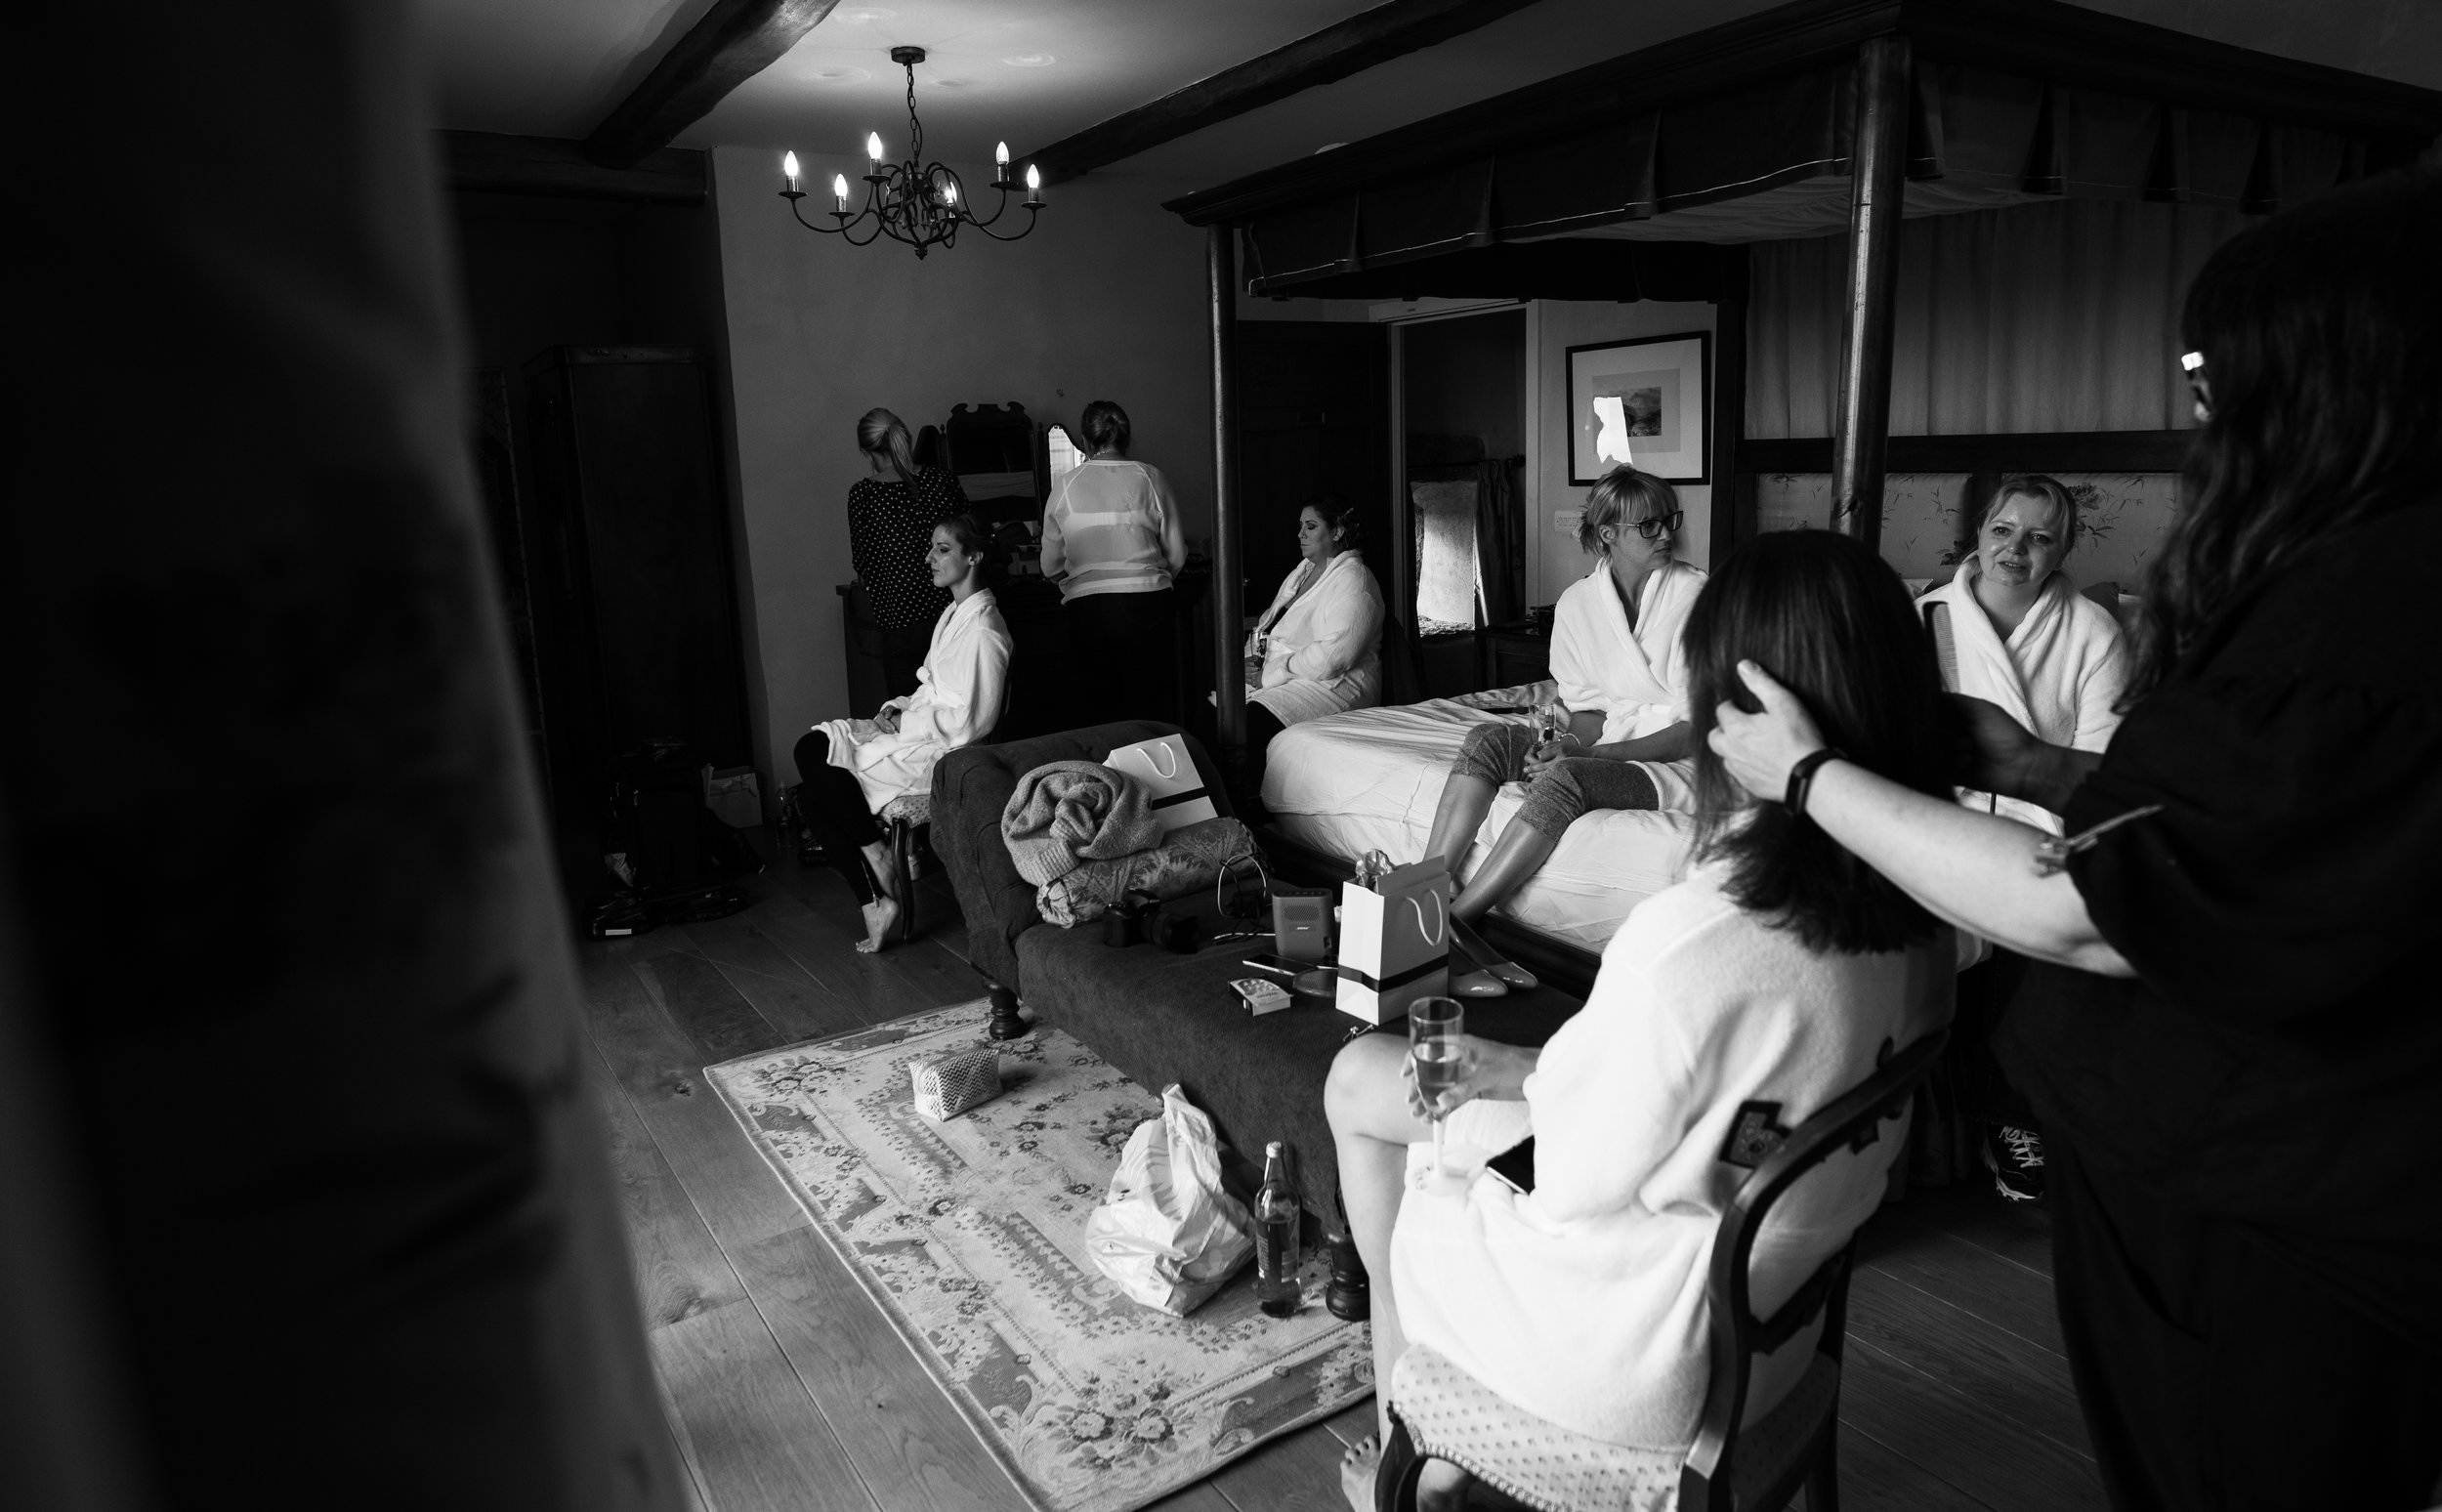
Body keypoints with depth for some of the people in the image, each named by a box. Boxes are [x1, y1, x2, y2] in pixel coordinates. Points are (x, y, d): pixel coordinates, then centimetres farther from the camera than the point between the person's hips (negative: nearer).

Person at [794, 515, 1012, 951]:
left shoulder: (982, 630, -17)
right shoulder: (953, 614, 15)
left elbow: (970, 719, -21)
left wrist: (902, 724, -14)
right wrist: (899, 708, 3)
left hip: (943, 752, -10)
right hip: (915, 734, 10)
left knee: (820, 781, -16)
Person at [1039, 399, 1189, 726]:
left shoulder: (1065, 485, 3)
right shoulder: (1149, 478, 1)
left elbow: (1050, 567, 8)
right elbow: (1177, 557, 4)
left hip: (1085, 605, 1)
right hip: (1147, 604, -1)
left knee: (1094, 714, 8)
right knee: (1150, 713, 5)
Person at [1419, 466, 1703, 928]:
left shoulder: (1695, 593, -10)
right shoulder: (1577, 602, 4)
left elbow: (1696, 729, -12)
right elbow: (1588, 711, 10)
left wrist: (1585, 752, -21)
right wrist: (1567, 744, -15)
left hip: (1676, 763, -5)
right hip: (1606, 748, 5)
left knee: (1564, 776, -34)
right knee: (1488, 739, -17)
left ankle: (1452, 920, -33)